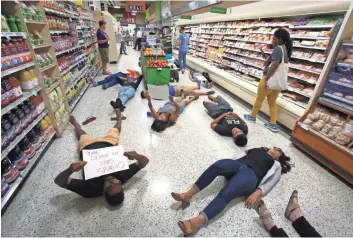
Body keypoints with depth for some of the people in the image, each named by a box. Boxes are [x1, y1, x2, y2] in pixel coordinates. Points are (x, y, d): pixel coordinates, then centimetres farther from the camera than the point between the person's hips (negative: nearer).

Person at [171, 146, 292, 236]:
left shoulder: (276, 165, 26)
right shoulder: (258, 150, 39)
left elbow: (271, 182, 9)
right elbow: (244, 155, 29)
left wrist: (257, 193, -9)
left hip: (250, 174, -3)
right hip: (237, 165, 3)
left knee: (225, 194, -33)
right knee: (218, 165, -33)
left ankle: (195, 223, -45)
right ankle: (188, 195, -35)